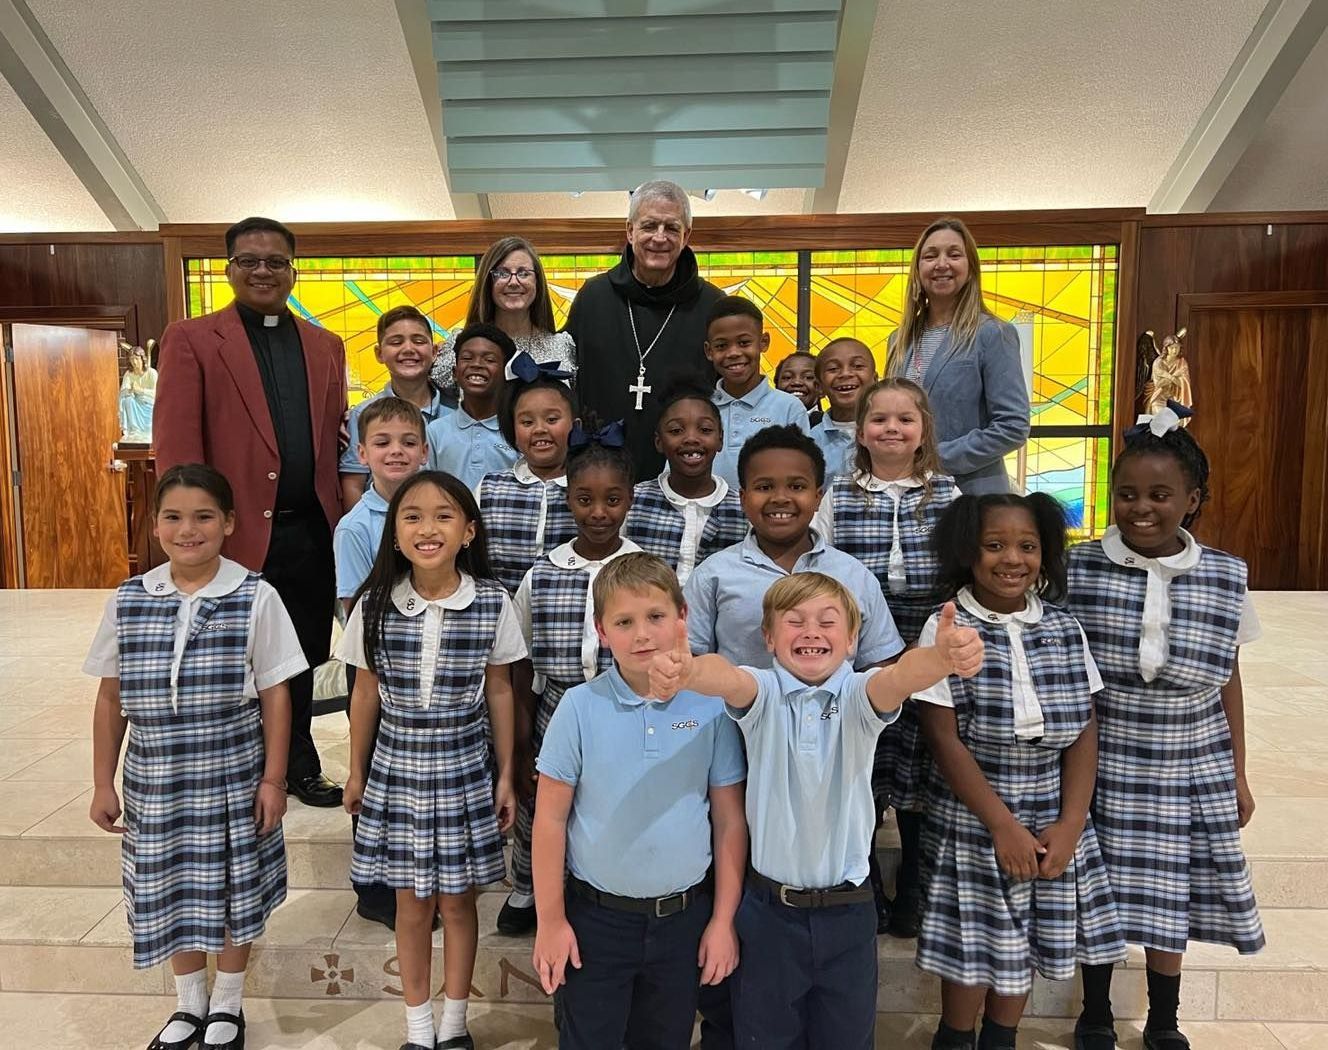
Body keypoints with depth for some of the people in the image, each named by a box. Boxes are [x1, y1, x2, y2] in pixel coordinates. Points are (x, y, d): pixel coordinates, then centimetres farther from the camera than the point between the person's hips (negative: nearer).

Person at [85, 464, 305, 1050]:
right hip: (155, 780, 3)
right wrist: (103, 784, 6)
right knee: (169, 892, 16)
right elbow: (111, 699, 5)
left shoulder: (255, 598, -12)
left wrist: (273, 778, -7)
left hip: (232, 776, -3)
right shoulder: (128, 600, -2)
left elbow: (274, 694, -7)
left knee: (234, 891, 11)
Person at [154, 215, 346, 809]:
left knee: (302, 661, 14)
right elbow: (175, 445, -6)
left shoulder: (325, 347, 14)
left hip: (311, 534, 4)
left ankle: (297, 769, 31)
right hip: (237, 534, -4)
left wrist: (341, 519, 7)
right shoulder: (191, 340, 1)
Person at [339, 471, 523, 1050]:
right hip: (396, 773, 1)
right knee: (412, 906, 13)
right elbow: (366, 692, 3)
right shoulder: (375, 605, -8)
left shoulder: (492, 603, -10)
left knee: (458, 902, 13)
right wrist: (356, 772, 10)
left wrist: (505, 776, 2)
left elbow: (499, 692, -1)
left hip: (465, 772, -1)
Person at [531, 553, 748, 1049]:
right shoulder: (580, 708, -13)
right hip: (596, 917, -1)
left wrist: (723, 920, 0)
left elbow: (729, 821, -2)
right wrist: (550, 920, -4)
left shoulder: (711, 707, -9)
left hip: (683, 916, 1)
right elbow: (550, 819, -6)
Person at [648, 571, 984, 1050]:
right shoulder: (761, 693, -9)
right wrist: (687, 670, -56)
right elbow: (726, 677, -32)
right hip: (769, 910, 0)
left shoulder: (860, 696, -7)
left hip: (848, 910, 1)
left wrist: (944, 655, -53)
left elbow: (902, 675, -30)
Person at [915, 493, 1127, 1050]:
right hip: (974, 821, -3)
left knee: (1024, 945, 14)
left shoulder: (1065, 629, 2)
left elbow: (1084, 734, 2)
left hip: (1054, 821, 4)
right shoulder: (946, 630, -10)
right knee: (973, 946, 6)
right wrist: (1003, 824, -13)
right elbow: (945, 740, -11)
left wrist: (1070, 824, -7)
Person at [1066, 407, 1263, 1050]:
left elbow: (1228, 682, 6)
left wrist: (1237, 776, 10)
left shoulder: (1226, 577, -3)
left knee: (1171, 899, 13)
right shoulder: (1078, 570, -10)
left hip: (1190, 772, 2)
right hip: (1102, 768, -1)